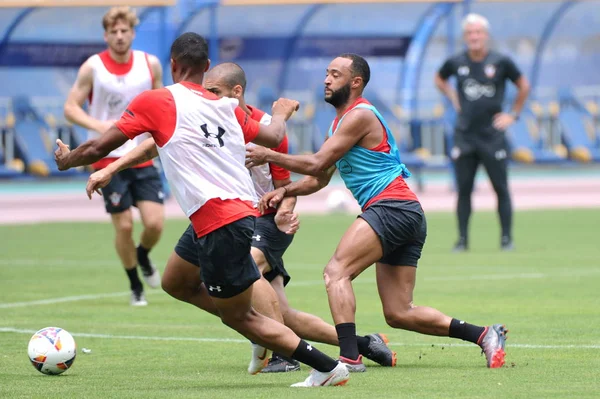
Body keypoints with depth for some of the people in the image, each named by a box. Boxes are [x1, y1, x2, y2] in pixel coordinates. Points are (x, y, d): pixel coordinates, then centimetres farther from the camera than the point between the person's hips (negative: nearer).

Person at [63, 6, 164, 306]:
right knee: (124, 225, -4)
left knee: (154, 223, -8)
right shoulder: (92, 67, -7)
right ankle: (135, 286, 17)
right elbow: (70, 107, -6)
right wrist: (99, 126, -22)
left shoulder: (150, 64, 2)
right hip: (108, 158, -2)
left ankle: (143, 256, 28)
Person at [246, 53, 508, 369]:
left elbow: (317, 164, -12)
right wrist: (284, 191, 8)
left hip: (393, 208, -10)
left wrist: (268, 156, -6)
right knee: (399, 314, 6)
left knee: (336, 271, -20)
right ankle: (484, 335, 8)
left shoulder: (360, 116, -6)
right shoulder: (340, 123, 25)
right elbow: (319, 178, 25)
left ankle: (349, 356, -32)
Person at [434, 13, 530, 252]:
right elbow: (439, 79, 24)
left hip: (493, 135, -2)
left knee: (501, 188, -1)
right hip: (464, 136, 2)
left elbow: (523, 86, 10)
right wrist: (454, 99, 10)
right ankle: (462, 239, 7)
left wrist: (513, 114, 6)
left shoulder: (501, 62, -3)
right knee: (463, 189, 1)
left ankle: (506, 238, 6)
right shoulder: (456, 63, 2)